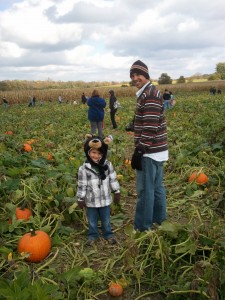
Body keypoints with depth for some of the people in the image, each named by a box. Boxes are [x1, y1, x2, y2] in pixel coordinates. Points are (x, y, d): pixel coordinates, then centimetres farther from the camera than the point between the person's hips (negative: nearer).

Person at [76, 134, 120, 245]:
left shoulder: (107, 165, -9)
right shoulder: (84, 168, -17)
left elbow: (113, 179, 1)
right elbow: (81, 185, -11)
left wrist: (116, 192, 5)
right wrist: (80, 199, -6)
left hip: (105, 199, 2)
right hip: (91, 201, -2)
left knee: (106, 219, 20)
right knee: (92, 220, 17)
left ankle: (108, 234, 41)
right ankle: (93, 235, 38)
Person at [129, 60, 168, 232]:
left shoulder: (150, 95, -17)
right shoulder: (149, 93, 16)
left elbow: (150, 127, -23)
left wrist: (139, 151, -23)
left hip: (149, 151, -11)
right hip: (156, 150, 11)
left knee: (145, 190, -2)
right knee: (157, 187, 18)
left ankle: (142, 227, 9)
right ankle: (159, 220, 30)